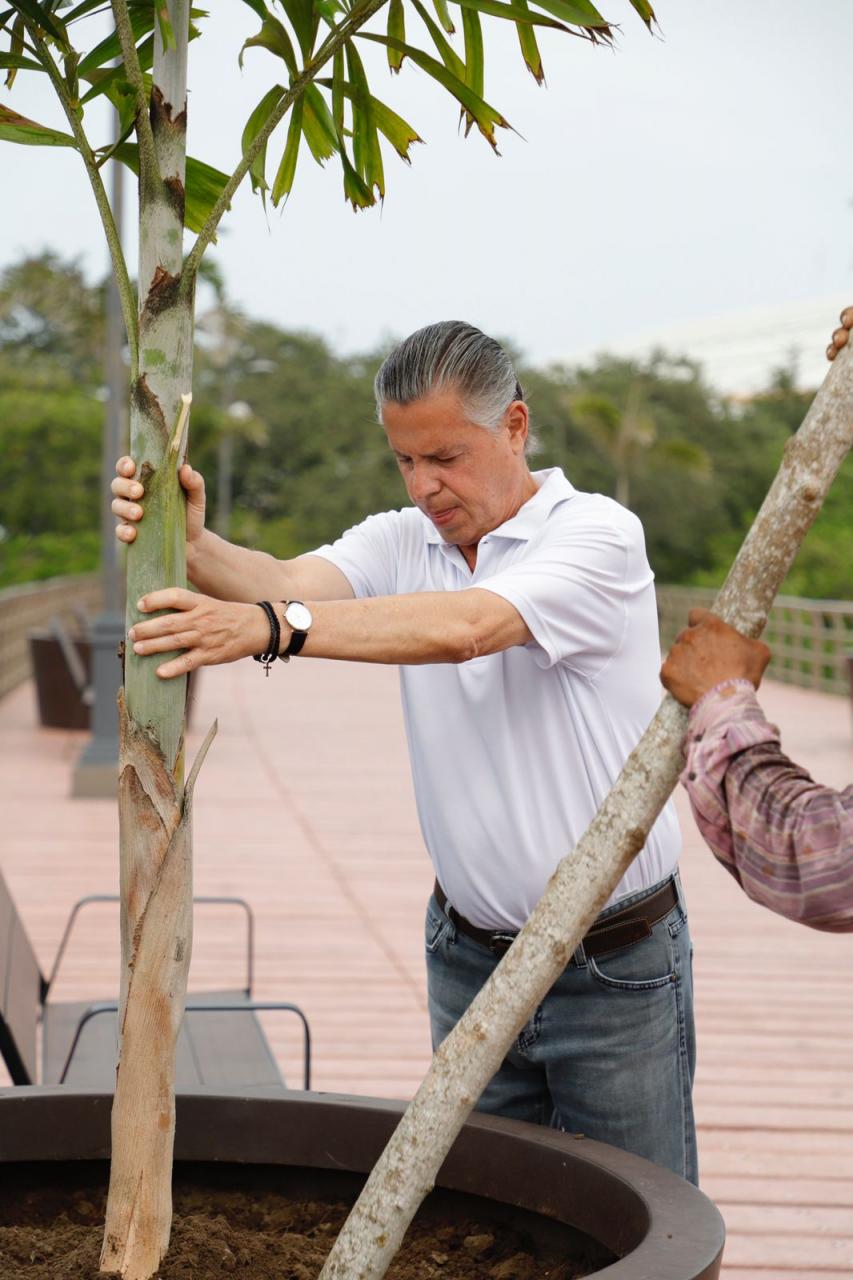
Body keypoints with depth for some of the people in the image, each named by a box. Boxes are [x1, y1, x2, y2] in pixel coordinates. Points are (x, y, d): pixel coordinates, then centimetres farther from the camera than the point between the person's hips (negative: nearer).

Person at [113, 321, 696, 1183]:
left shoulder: (597, 535, -15)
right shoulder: (401, 543, 4)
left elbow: (464, 628, -32)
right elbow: (293, 581, -16)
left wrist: (271, 627, -42)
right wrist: (191, 546, -37)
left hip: (617, 967, -5)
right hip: (470, 951, 5)